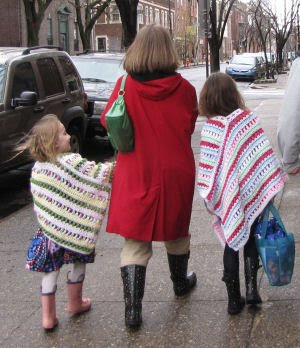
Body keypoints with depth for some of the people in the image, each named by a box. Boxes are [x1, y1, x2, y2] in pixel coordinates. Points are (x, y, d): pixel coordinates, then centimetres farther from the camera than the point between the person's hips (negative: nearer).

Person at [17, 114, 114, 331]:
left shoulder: (37, 167, 2)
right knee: (79, 263, 18)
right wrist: (115, 166, -2)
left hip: (48, 229, 5)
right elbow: (98, 174, -16)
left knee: (51, 270, 12)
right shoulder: (72, 161, -16)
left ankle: (48, 316, 12)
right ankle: (75, 303, 33)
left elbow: (38, 196, 10)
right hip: (73, 229, -4)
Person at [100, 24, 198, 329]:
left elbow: (107, 121, 2)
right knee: (176, 231, 22)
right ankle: (180, 282, 42)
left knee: (134, 243, 5)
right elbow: (189, 127, 3)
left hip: (135, 176, -1)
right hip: (175, 174, 1)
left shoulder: (125, 86, -12)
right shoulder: (184, 88, -10)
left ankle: (133, 307, -1)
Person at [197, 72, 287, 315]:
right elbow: (265, 155, -8)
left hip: (229, 199, -1)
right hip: (254, 195, 1)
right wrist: (269, 184, 1)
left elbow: (209, 169, -10)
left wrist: (211, 198, 0)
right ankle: (252, 288, 6)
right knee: (251, 240, 19)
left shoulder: (210, 129, -11)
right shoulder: (249, 118, -7)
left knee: (232, 243, 12)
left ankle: (234, 299, 16)